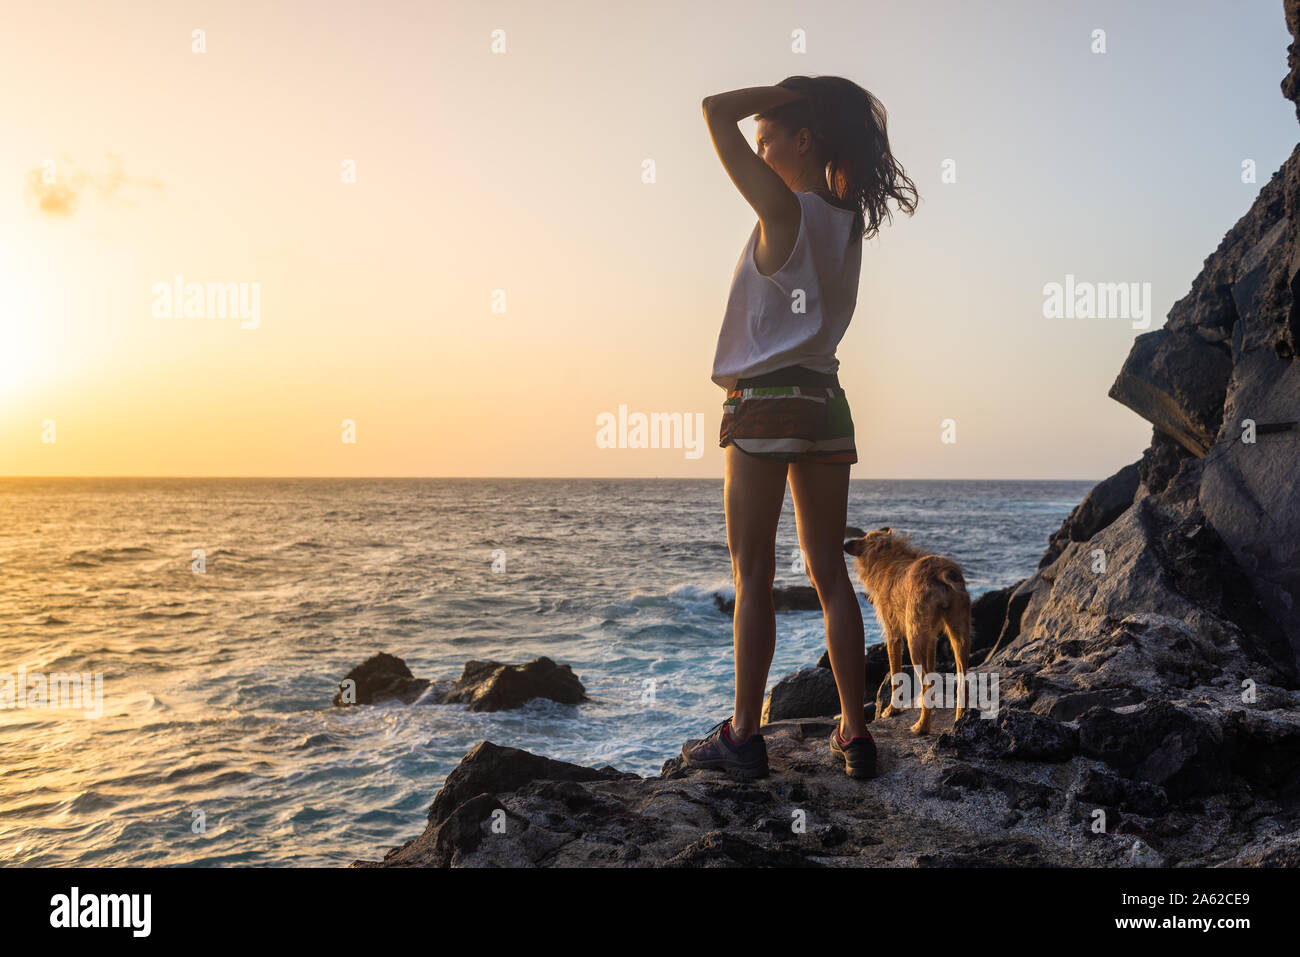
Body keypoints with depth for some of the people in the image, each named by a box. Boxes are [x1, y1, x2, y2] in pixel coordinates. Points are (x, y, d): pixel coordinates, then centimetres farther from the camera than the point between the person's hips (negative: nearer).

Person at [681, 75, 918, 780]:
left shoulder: (784, 211, -11)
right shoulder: (848, 216, 8)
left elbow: (716, 111, -13)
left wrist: (789, 91, -3)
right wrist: (825, 100, 16)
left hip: (764, 404, -7)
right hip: (826, 405, 7)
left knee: (753, 575, -1)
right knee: (830, 572, 9)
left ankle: (743, 736, 3)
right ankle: (854, 733, 11)